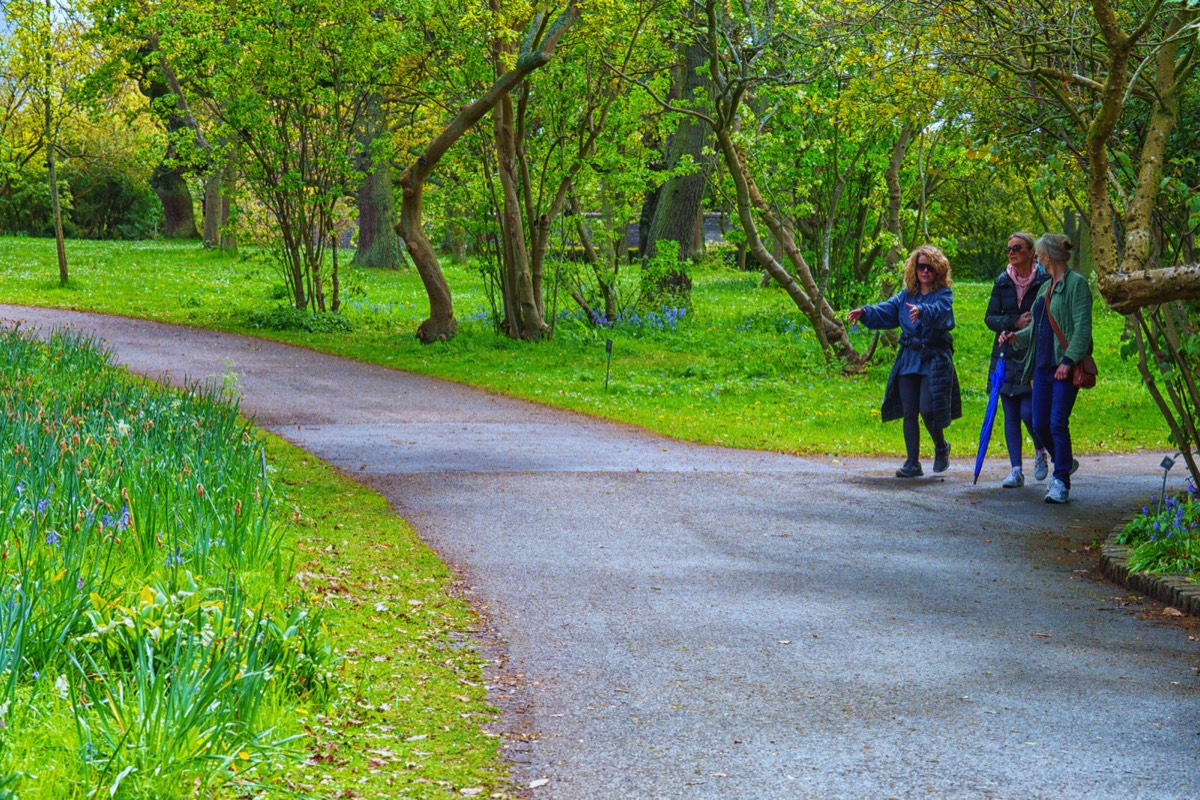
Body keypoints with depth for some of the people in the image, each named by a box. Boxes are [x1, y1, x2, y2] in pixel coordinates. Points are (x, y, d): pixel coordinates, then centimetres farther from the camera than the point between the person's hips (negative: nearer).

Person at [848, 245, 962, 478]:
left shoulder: (943, 295, -4)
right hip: (908, 360, 5)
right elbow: (885, 311, 2)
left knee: (927, 409, -13)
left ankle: (941, 448, 15)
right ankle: (912, 463, 8)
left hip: (934, 360, -5)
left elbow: (938, 311, -26)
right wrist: (864, 312, -18)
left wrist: (922, 311, -48)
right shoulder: (906, 295, 12)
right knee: (909, 412, 3)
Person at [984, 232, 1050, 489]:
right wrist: (1014, 322, -12)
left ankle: (1040, 451, 19)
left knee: (1028, 412, -11)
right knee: (1010, 415, 4)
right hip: (1006, 356, 4)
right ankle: (1016, 470, 8)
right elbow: (990, 318, 4)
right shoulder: (1002, 282, 7)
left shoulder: (1044, 281, -5)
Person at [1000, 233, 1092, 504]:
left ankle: (1061, 484, -4)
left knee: (1058, 423, -10)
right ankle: (1065, 464, 32)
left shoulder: (1076, 284, -7)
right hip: (1042, 365, 8)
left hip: (1065, 368, -8)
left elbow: (1082, 328, -14)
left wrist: (1068, 360, -22)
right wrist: (1016, 336, 8)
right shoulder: (1045, 288, 18)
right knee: (1040, 425, 8)